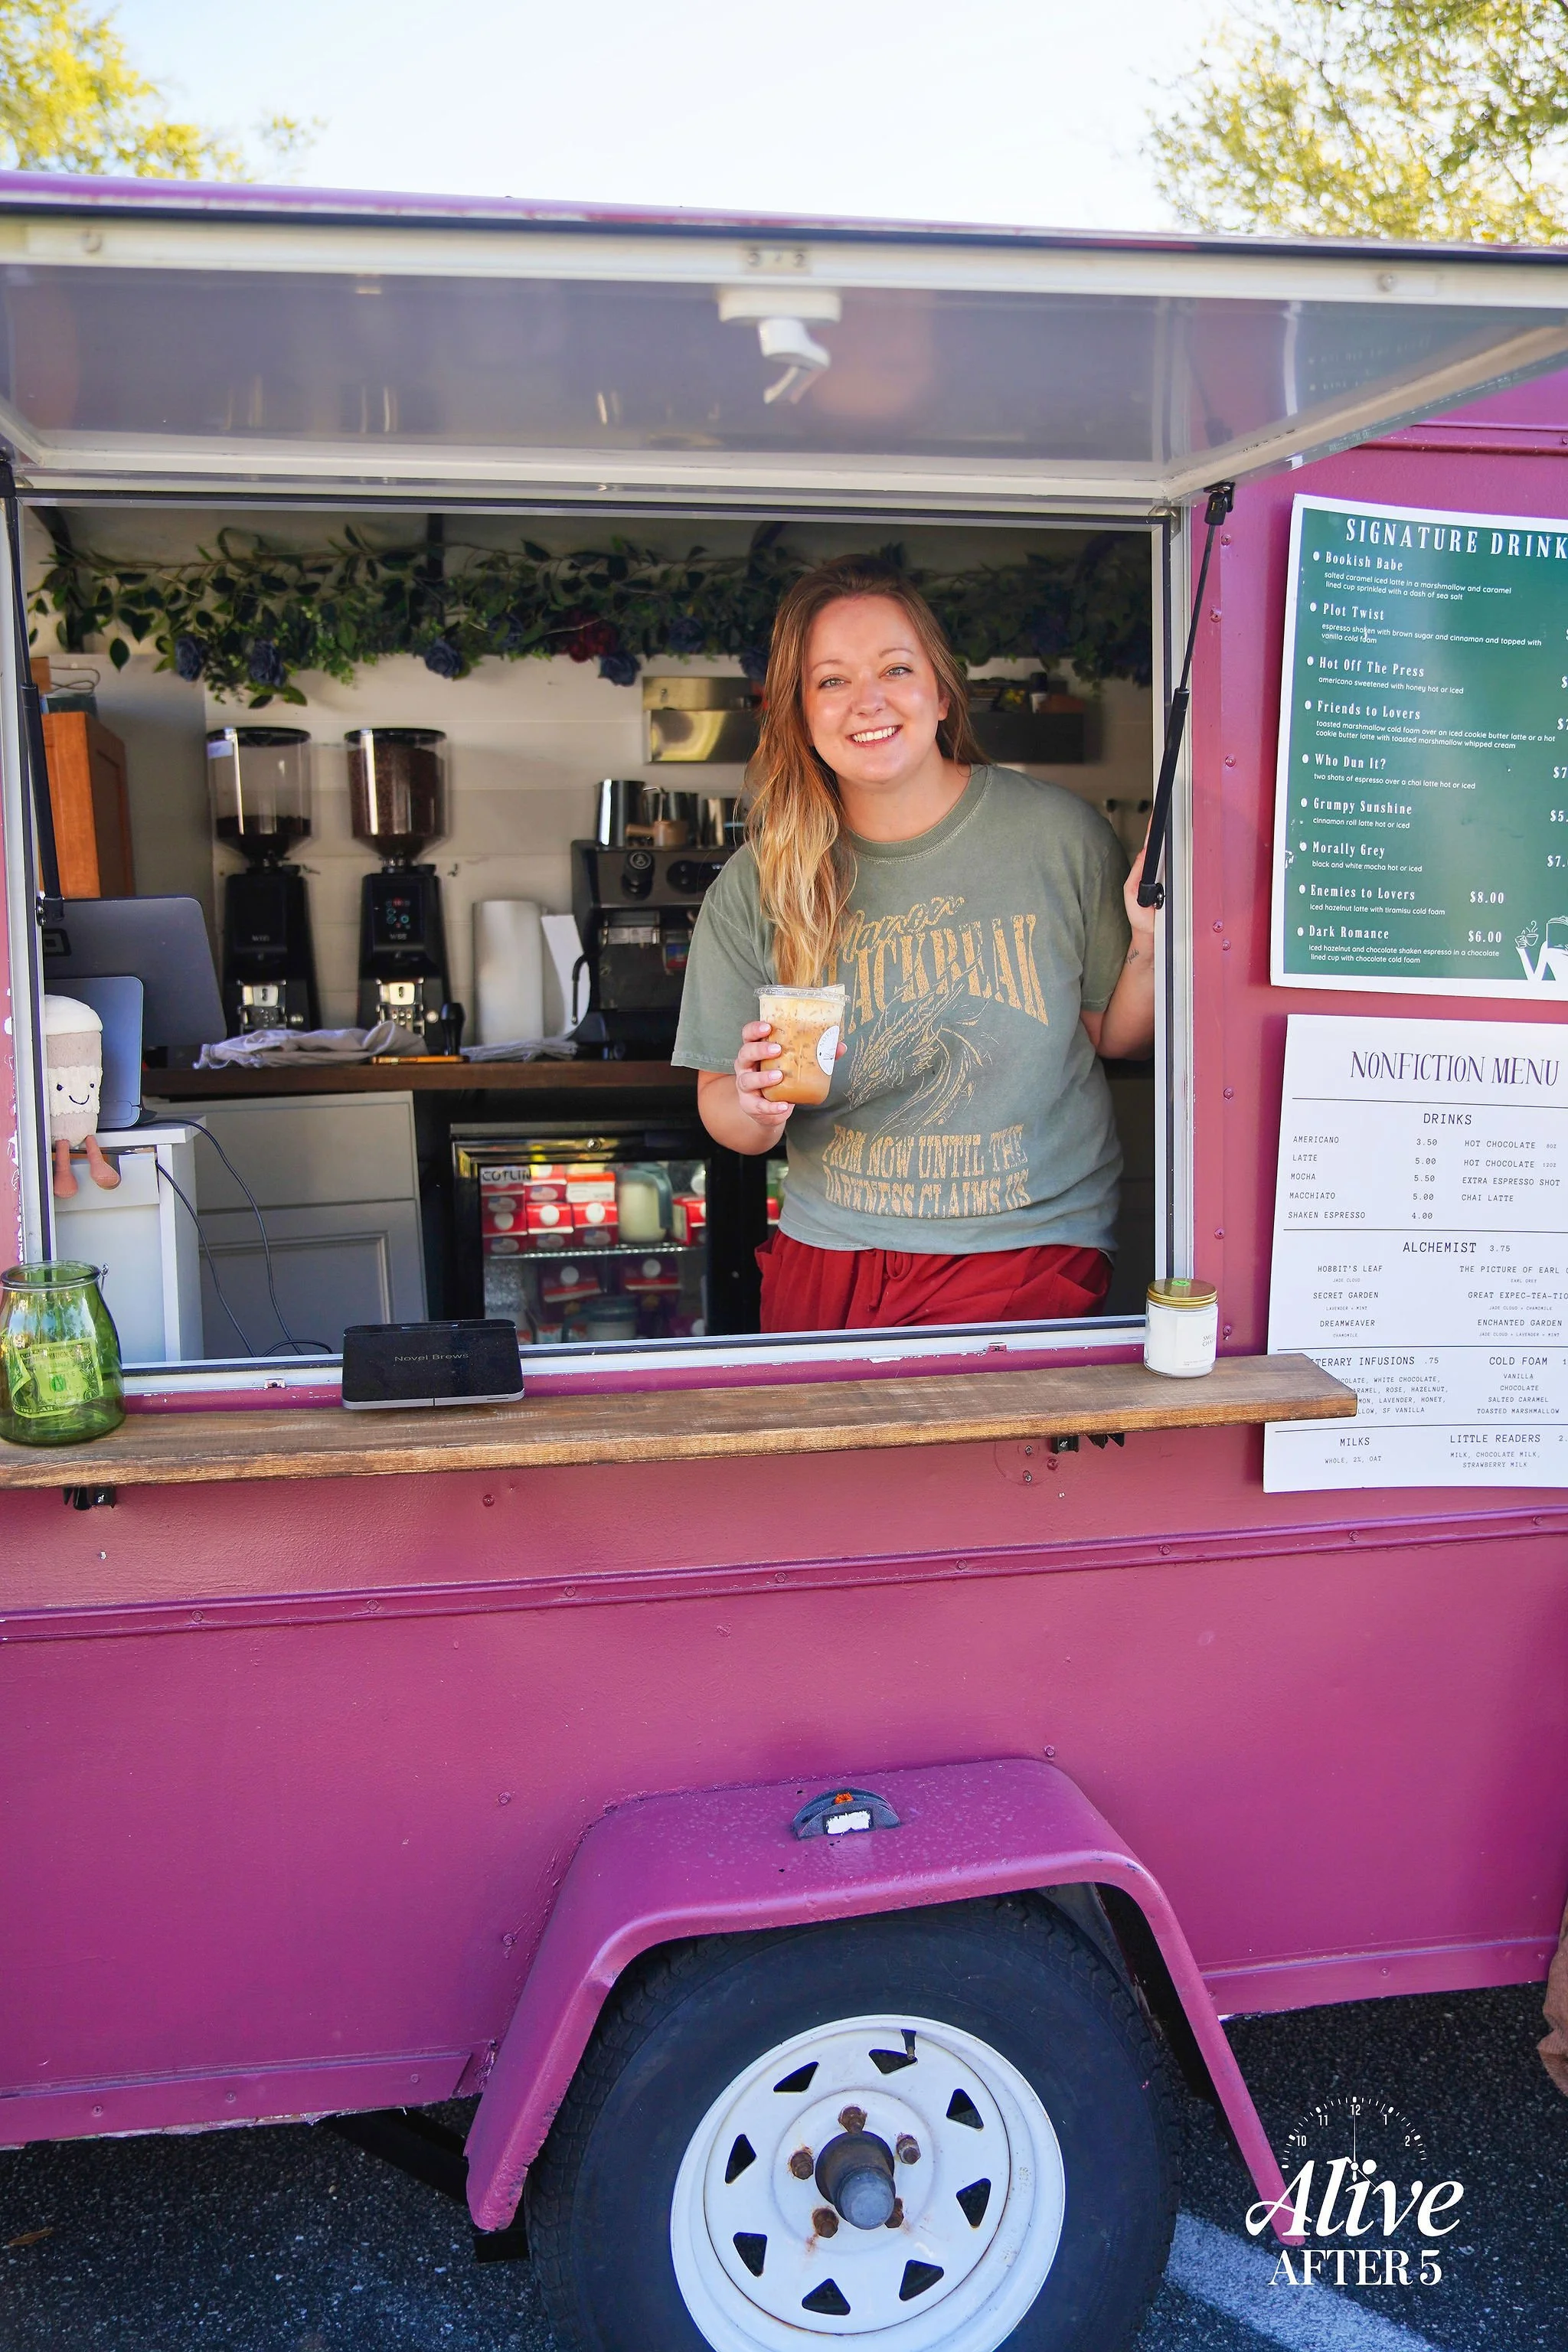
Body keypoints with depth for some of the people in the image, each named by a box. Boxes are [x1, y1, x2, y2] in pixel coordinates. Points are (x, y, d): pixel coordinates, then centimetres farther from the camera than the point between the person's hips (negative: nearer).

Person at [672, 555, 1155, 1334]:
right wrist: (757, 1108, -19)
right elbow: (721, 1107, 3)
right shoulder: (755, 885, -2)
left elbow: (1115, 1035, 8)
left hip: (1022, 1253, -1)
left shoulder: (1057, 832, -3)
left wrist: (1150, 943, -11)